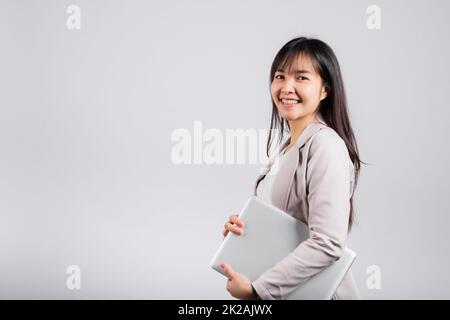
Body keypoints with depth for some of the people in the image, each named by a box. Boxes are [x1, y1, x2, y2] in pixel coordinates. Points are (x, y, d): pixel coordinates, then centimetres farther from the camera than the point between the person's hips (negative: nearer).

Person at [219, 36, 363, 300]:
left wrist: (255, 288, -24)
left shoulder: (325, 144, -19)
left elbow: (328, 244, -27)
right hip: (279, 289, 7)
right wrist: (239, 226, -5)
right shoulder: (289, 146, 7)